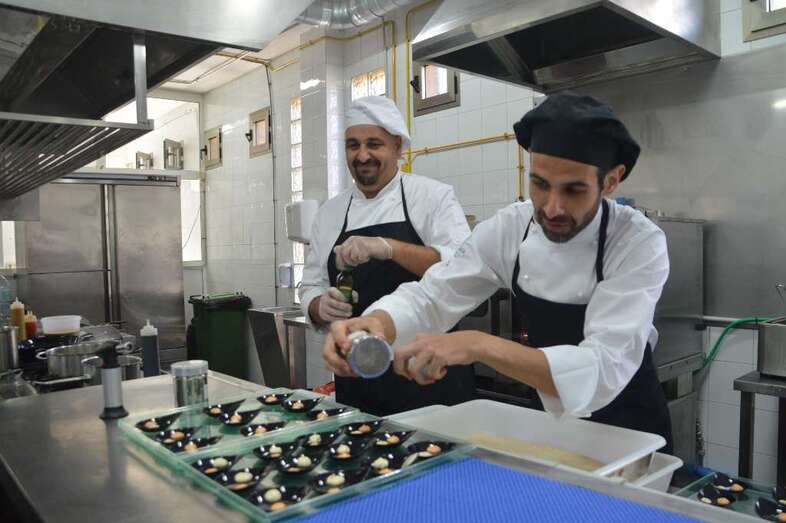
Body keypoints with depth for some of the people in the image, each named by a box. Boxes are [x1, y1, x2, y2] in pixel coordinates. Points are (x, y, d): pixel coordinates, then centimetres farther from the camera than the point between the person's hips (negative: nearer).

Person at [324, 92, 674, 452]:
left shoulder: (640, 244, -25)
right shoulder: (508, 229, -13)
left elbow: (604, 370, -33)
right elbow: (431, 296, -13)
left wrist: (480, 346, -46)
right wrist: (374, 323, -34)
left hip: (628, 431, -2)